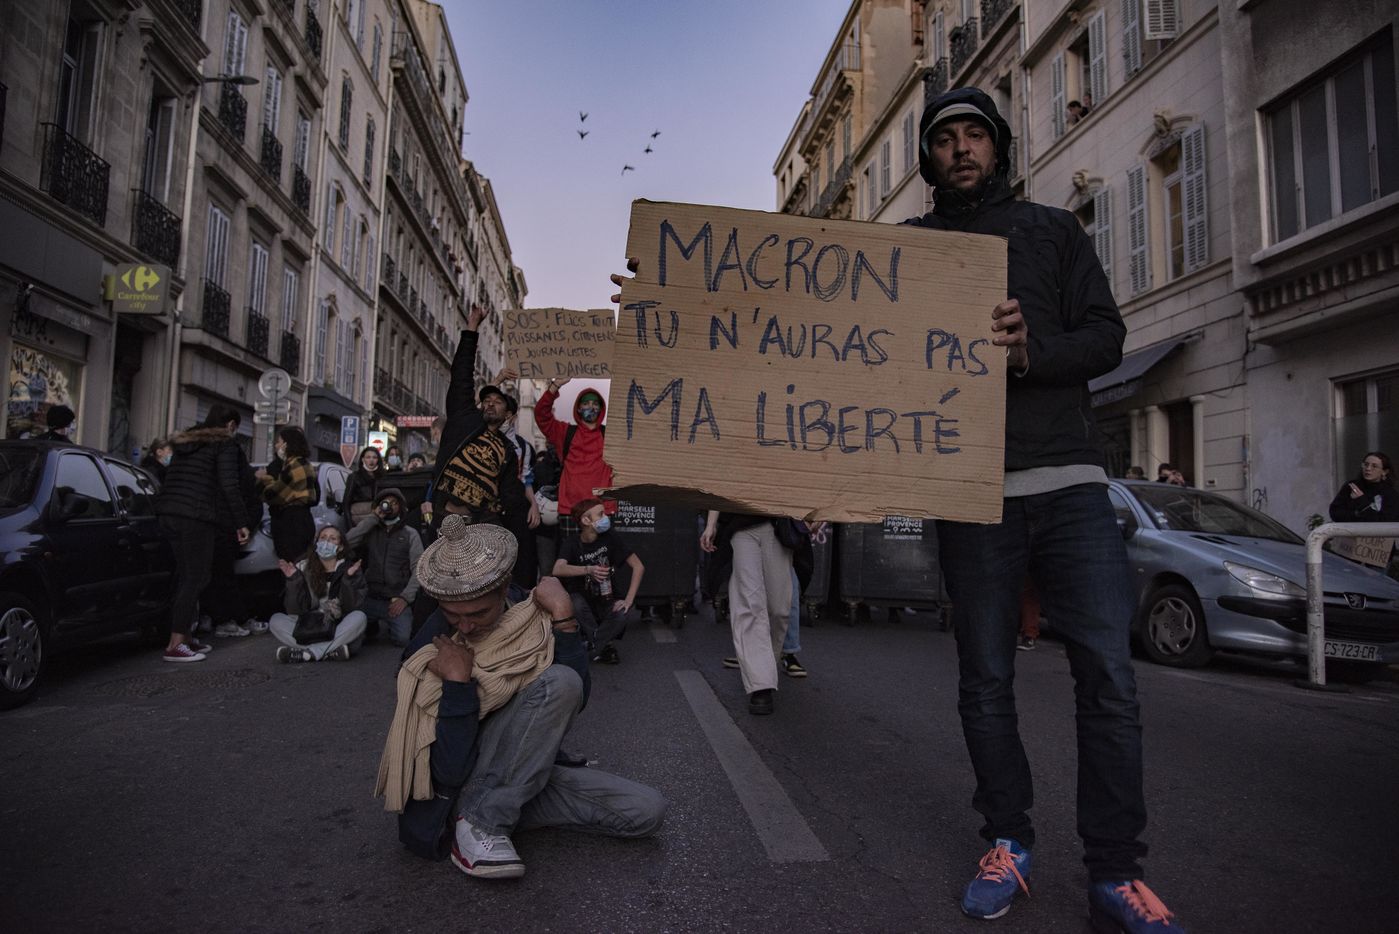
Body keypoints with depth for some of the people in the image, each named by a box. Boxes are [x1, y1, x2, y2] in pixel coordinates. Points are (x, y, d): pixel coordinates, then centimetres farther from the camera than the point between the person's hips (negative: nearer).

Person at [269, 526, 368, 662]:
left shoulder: (350, 569, 0)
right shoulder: (303, 568, 3)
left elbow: (351, 608, -10)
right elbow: (294, 610, -3)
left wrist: (349, 579, -23)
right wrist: (293, 581, -15)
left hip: (340, 631, -2)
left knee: (359, 617, -29)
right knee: (276, 620, -18)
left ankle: (306, 653, -28)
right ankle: (331, 651, -30)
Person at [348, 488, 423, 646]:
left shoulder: (410, 534, 7)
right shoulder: (370, 531, 12)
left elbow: (418, 569, -1)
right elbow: (348, 542, -8)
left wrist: (405, 597, -13)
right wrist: (373, 518, -6)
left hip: (396, 599, -2)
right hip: (370, 598, 2)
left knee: (402, 638, -23)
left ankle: (391, 621, 12)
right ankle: (372, 624, 13)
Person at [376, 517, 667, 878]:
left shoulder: (529, 618, -6)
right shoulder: (429, 652, -18)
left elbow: (576, 699, -15)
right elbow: (449, 771, -21)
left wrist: (563, 617, -23)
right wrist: (457, 682, -30)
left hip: (525, 775, 6)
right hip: (455, 793, -6)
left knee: (649, 810, -14)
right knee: (559, 681, -28)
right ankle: (481, 822, -20)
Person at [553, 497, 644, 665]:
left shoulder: (610, 538, -9)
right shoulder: (572, 543, -12)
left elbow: (638, 566, -11)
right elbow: (557, 570, -30)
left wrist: (629, 599, -20)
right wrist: (588, 570, -43)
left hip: (608, 602, 0)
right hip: (585, 602, 0)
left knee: (621, 615, -32)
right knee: (575, 603, -34)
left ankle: (590, 647, -10)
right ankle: (603, 646, -13)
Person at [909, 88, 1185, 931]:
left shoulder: (1054, 230, 15)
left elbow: (1106, 336, 4)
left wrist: (1032, 352, -15)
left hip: (1070, 481, 1)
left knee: (1109, 674, -5)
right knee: (986, 680, 6)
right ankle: (1008, 844, 22)